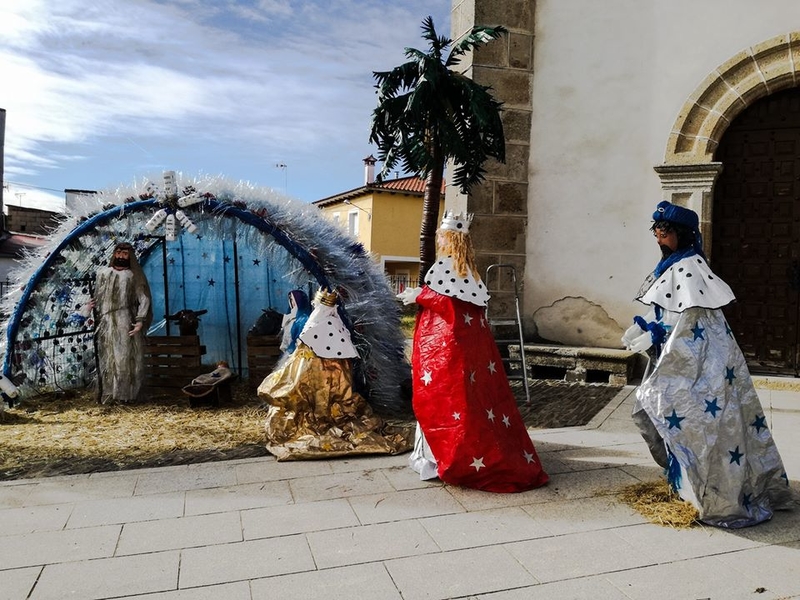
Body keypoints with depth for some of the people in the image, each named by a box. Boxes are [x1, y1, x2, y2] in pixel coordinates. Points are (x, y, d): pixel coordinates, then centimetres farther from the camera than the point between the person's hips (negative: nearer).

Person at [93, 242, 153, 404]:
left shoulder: (134, 276, 5)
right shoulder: (103, 273, 14)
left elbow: (144, 299, -2)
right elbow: (97, 298, 16)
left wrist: (140, 321, -13)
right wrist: (95, 316, 2)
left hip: (127, 323, -2)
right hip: (107, 323, 2)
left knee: (127, 358, -4)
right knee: (108, 358, 1)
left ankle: (125, 394, 1)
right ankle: (109, 394, 4)